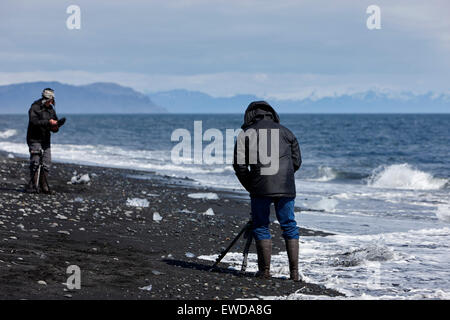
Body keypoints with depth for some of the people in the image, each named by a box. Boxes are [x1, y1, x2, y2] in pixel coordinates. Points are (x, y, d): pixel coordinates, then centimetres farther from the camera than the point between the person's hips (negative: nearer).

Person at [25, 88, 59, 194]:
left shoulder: (51, 110, 13)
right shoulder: (35, 108, -9)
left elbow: (54, 124, 18)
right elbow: (34, 122, -24)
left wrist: (55, 127, -6)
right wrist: (48, 122, -31)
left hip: (46, 140, 7)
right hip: (35, 140, -7)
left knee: (47, 164, 2)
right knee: (35, 162, -12)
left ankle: (44, 186, 8)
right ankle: (33, 186, -11)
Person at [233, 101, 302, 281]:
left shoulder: (246, 134, 9)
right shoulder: (285, 132, 17)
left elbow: (239, 164, 1)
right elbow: (297, 161, 13)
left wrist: (250, 187, 12)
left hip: (261, 187, -2)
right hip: (286, 187, 2)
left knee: (261, 227, 9)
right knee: (289, 226, 10)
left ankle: (265, 270, 8)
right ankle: (294, 271, 6)